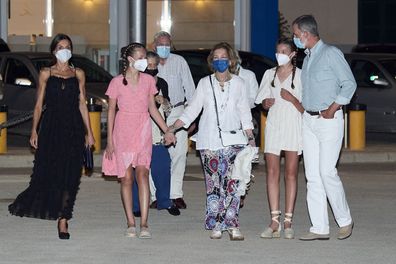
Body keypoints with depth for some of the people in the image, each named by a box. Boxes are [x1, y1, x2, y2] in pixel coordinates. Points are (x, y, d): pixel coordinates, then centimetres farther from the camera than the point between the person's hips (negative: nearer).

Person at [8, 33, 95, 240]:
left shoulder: (78, 74, 11)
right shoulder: (46, 74, 6)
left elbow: (82, 104, 11)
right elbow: (39, 104, 5)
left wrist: (89, 132, 6)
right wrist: (34, 130, -3)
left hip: (73, 129, 1)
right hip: (51, 127, -1)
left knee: (69, 174, -2)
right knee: (49, 172, -6)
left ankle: (63, 218, 2)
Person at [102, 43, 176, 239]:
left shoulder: (148, 80, 5)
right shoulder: (117, 82, -3)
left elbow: (152, 108, 12)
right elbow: (111, 111, 1)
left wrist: (166, 131, 8)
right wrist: (110, 140, -2)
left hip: (143, 131, 1)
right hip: (123, 132, -1)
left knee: (142, 174, -12)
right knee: (126, 178, 1)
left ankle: (144, 224, -16)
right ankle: (131, 224, 9)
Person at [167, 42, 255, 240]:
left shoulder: (239, 84, 9)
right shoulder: (205, 83, 9)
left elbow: (244, 113, 12)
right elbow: (192, 109, 6)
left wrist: (250, 137, 6)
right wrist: (172, 128, -4)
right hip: (209, 141, 0)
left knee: (232, 184, -10)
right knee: (213, 184, -3)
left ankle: (232, 225, -8)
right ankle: (216, 226, 1)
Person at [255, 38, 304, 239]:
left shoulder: (300, 76, 0)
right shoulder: (270, 74, 13)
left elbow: (305, 109, -2)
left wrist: (292, 99, -18)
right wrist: (266, 103, -2)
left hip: (293, 127, -3)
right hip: (273, 126, 3)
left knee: (291, 175, -1)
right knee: (272, 173, -4)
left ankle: (288, 222, 1)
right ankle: (275, 222, -3)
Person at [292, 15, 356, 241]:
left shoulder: (331, 53, -7)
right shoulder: (307, 59, 17)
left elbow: (349, 84, -11)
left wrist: (333, 108, -15)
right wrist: (303, 108, 8)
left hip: (328, 120, -8)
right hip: (309, 120, 8)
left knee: (327, 172, -12)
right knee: (313, 175, 3)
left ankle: (345, 221, 4)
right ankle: (320, 228, 5)